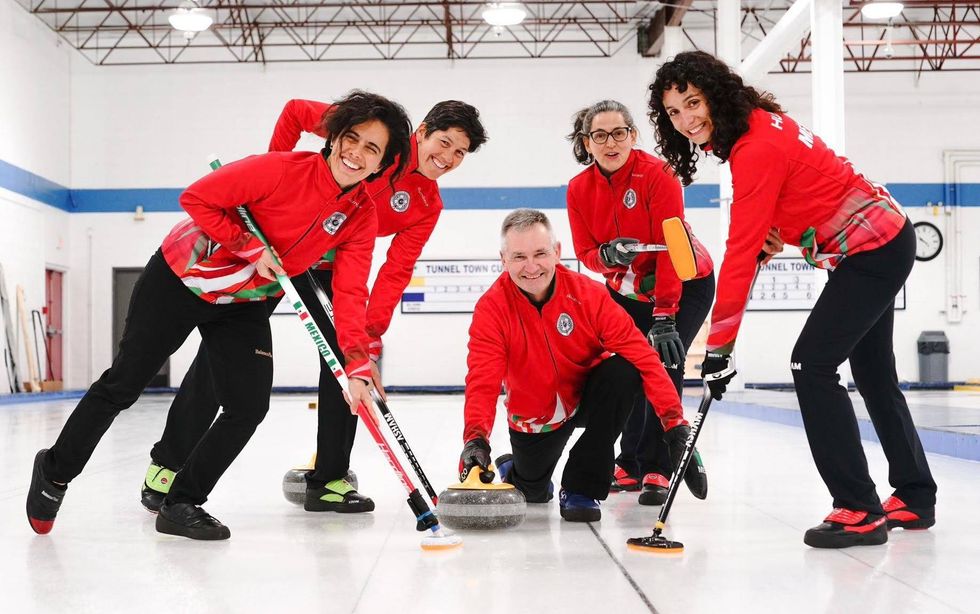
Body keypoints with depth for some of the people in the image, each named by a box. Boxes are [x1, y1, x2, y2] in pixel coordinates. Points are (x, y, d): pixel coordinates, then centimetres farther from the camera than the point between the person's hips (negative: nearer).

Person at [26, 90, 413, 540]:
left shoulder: (362, 217, -12)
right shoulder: (281, 170, -27)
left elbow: (351, 295, -15)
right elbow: (197, 198, -22)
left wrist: (358, 368, -25)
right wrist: (252, 250, -26)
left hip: (243, 306, 5)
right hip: (179, 281, -5)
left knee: (250, 407, -5)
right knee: (123, 386, 5)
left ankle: (182, 505, 14)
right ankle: (54, 472, 29)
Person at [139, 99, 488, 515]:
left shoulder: (428, 207, -4)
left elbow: (396, 270, -11)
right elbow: (296, 112, -8)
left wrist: (373, 329, -23)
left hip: (330, 268, 4)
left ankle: (328, 480, 11)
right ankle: (168, 465, 12)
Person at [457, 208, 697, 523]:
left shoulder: (588, 294, -23)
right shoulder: (491, 308, -22)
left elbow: (640, 354, -25)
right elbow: (483, 382, -30)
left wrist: (673, 417, -34)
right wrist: (475, 437, -48)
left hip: (588, 399, 0)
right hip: (535, 419, 1)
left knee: (622, 371, -30)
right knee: (533, 493, -1)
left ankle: (581, 487, -19)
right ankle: (514, 470, 42)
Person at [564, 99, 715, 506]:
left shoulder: (657, 175, -25)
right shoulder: (579, 189, -11)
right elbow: (586, 253, -6)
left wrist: (664, 315, -32)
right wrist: (608, 255, -31)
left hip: (685, 285, -4)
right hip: (627, 290, 5)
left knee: (663, 363, -18)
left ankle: (657, 470, -9)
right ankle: (631, 465, 20)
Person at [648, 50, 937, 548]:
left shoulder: (757, 149, -26)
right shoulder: (755, 123, 3)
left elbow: (741, 252, -27)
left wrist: (719, 344, -24)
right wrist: (772, 237, 4)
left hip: (870, 251, -10)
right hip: (882, 241, 10)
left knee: (812, 365, -12)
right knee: (874, 375, 17)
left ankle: (859, 510, -8)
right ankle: (915, 500, 30)